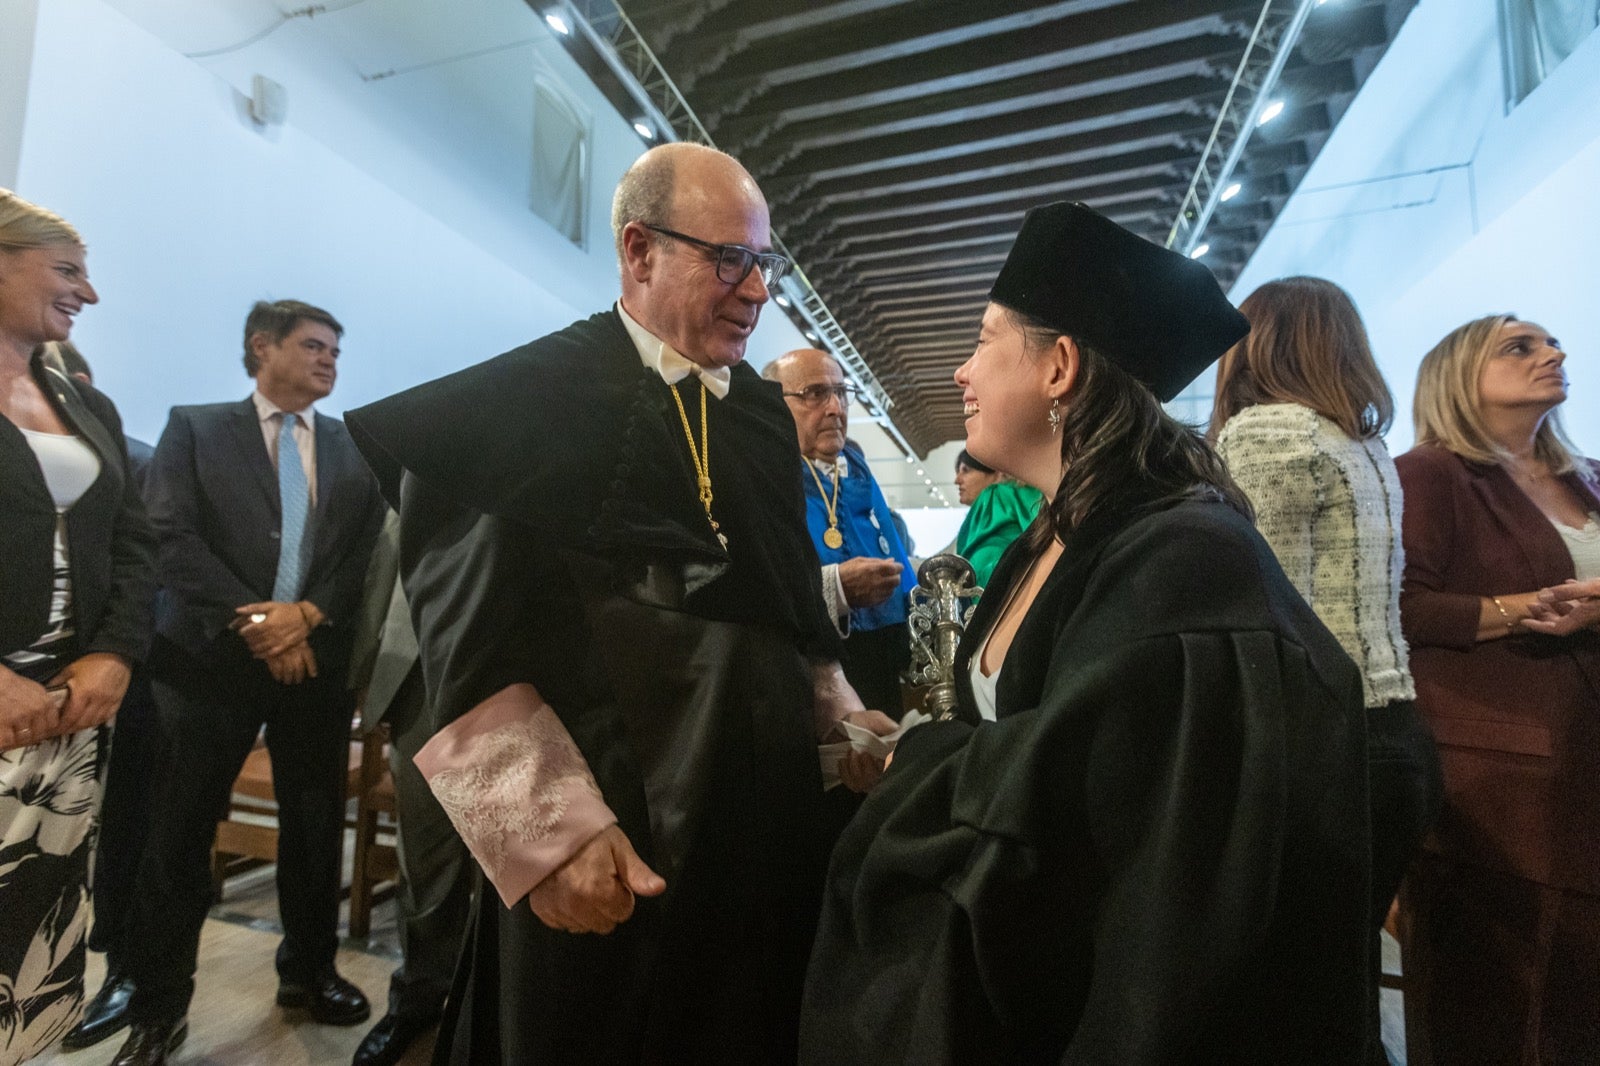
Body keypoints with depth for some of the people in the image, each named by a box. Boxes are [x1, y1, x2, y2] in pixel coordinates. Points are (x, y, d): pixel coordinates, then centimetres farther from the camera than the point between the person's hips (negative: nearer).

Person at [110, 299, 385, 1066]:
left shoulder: (354, 447, 10)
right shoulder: (195, 428, 5)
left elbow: (369, 552, 2)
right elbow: (171, 539, -7)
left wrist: (306, 615, -13)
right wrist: (255, 621, -14)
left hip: (316, 657, 2)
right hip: (212, 656, -2)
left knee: (316, 826, 10)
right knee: (180, 832, 5)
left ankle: (307, 972, 29)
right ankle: (158, 1005, 24)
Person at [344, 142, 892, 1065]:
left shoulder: (766, 413, 9)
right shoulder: (523, 397, -9)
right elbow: (475, 644, -14)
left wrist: (844, 721, 3)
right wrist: (552, 830, -19)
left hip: (768, 825, 6)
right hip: (603, 856, -5)